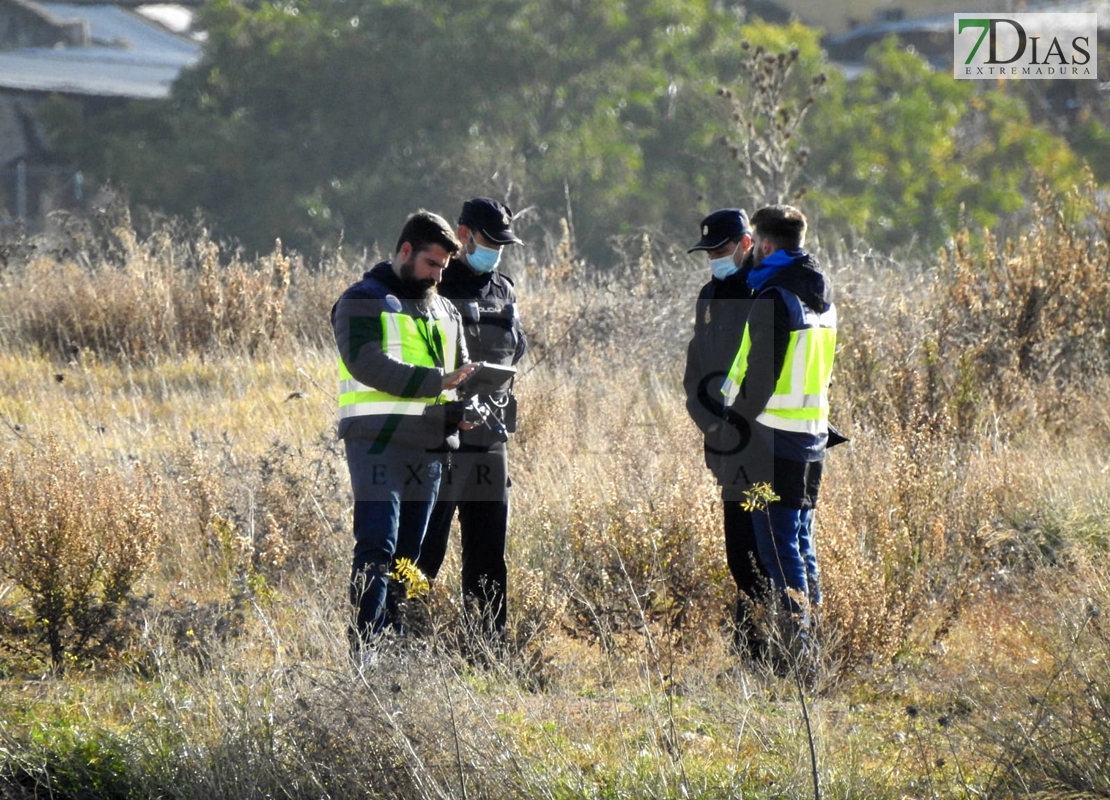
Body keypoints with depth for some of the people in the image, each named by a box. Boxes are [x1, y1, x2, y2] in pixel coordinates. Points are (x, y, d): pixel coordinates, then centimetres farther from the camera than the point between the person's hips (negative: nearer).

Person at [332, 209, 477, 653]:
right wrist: (435, 381, -22)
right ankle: (366, 650, -19)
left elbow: (460, 371, 27)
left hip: (428, 448, 7)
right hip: (378, 445, -7)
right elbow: (365, 362, -16)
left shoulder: (443, 311, 22)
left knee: (409, 557, 8)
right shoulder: (364, 301, -1)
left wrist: (460, 409, 2)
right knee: (377, 549, -15)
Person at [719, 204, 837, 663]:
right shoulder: (821, 298, 13)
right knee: (802, 536, 15)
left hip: (774, 435, -8)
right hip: (814, 431, 8)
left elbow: (759, 372, -17)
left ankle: (796, 630, -9)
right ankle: (813, 625, 15)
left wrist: (735, 419, -10)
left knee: (777, 540, -6)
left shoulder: (773, 297, -14)